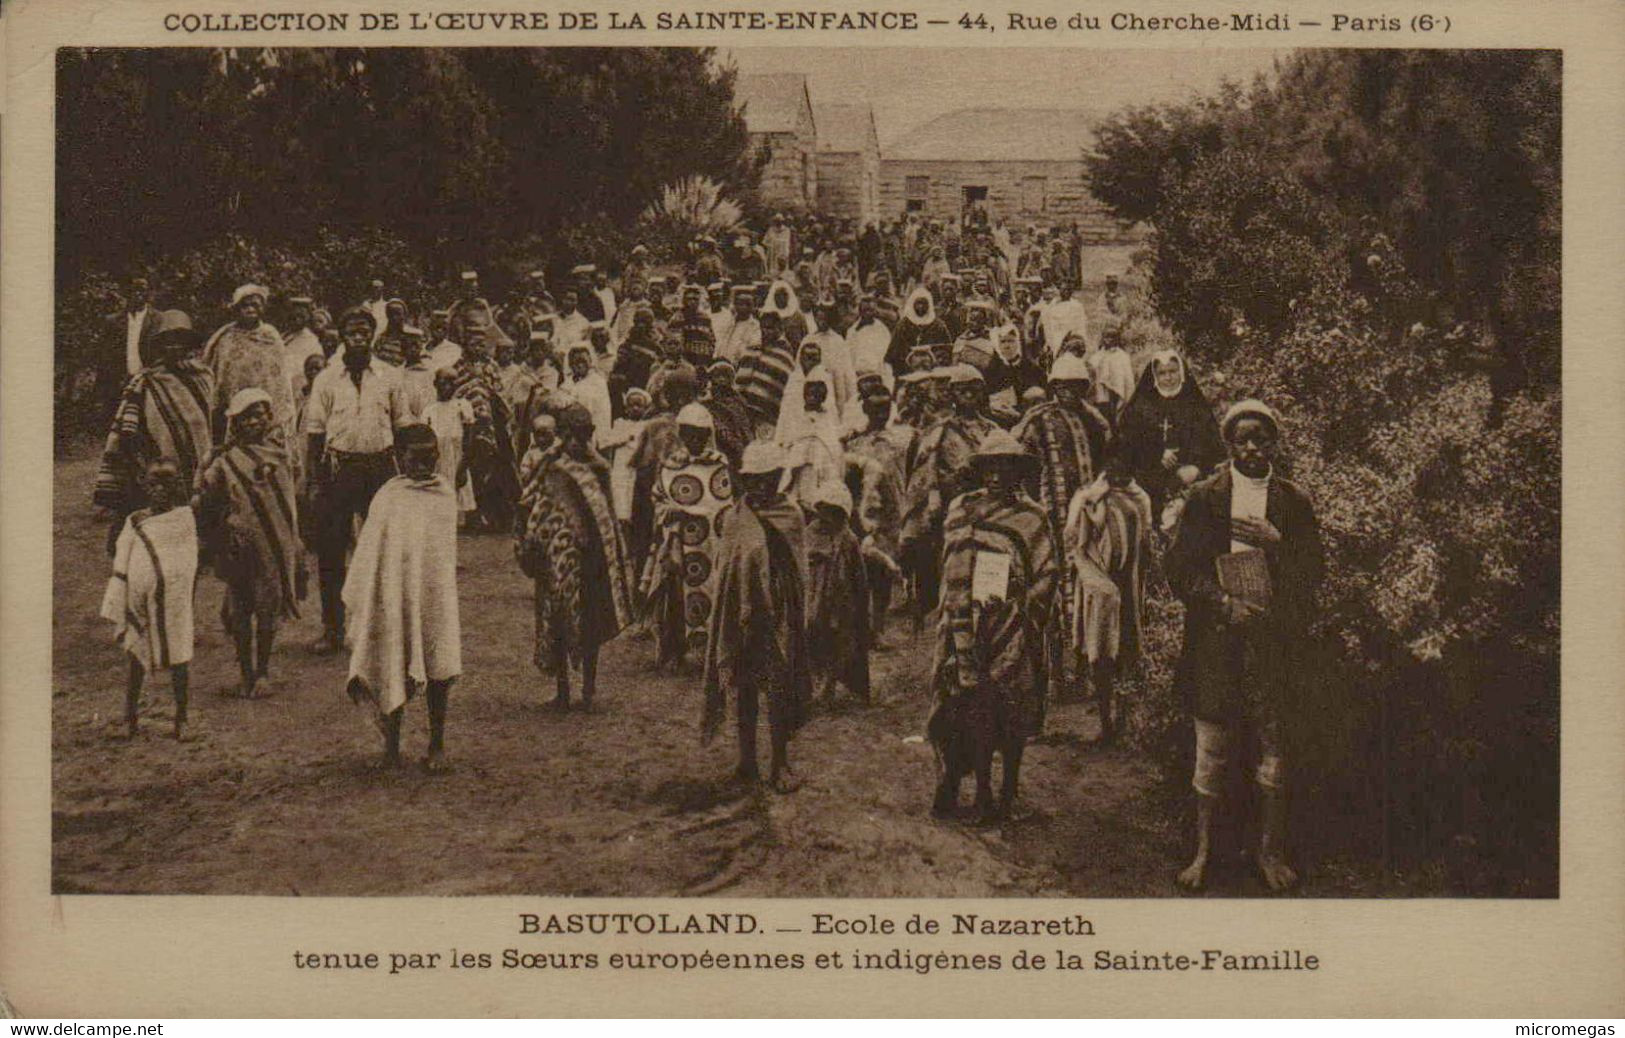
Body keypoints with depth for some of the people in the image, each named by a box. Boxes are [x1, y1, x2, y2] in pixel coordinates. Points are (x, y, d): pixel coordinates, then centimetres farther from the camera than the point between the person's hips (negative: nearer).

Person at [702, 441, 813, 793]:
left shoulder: (791, 517, 1)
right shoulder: (733, 518, 7)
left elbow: (798, 572, -1)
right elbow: (725, 571, 11)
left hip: (779, 615, -2)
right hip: (741, 615, 2)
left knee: (779, 688, -3)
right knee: (743, 687, 7)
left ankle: (780, 764, 3)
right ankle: (747, 760, 16)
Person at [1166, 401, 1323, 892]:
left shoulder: (1294, 502, 8)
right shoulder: (1204, 497, 6)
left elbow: (1312, 575, 4)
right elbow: (1180, 569, 2)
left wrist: (1275, 543, -13)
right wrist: (1225, 603, -11)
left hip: (1276, 643, 1)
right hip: (1216, 641, -1)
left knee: (1274, 748, 4)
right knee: (1212, 748, 2)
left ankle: (1270, 851, 15)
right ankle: (1204, 849, 11)